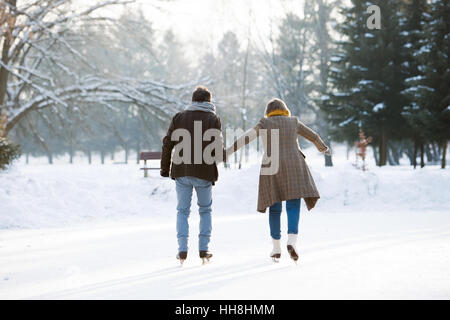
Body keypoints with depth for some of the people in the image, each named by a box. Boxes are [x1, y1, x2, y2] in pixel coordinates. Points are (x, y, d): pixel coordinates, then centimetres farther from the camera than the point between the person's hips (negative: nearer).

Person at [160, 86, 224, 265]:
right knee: (205, 210, 16)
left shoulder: (179, 117, 6)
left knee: (183, 211, 11)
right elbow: (218, 147, -9)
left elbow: (168, 144, 1)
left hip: (182, 171, 1)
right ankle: (203, 250, 10)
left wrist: (165, 168, 9)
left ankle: (182, 250, -1)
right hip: (204, 172, -1)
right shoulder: (213, 119, 0)